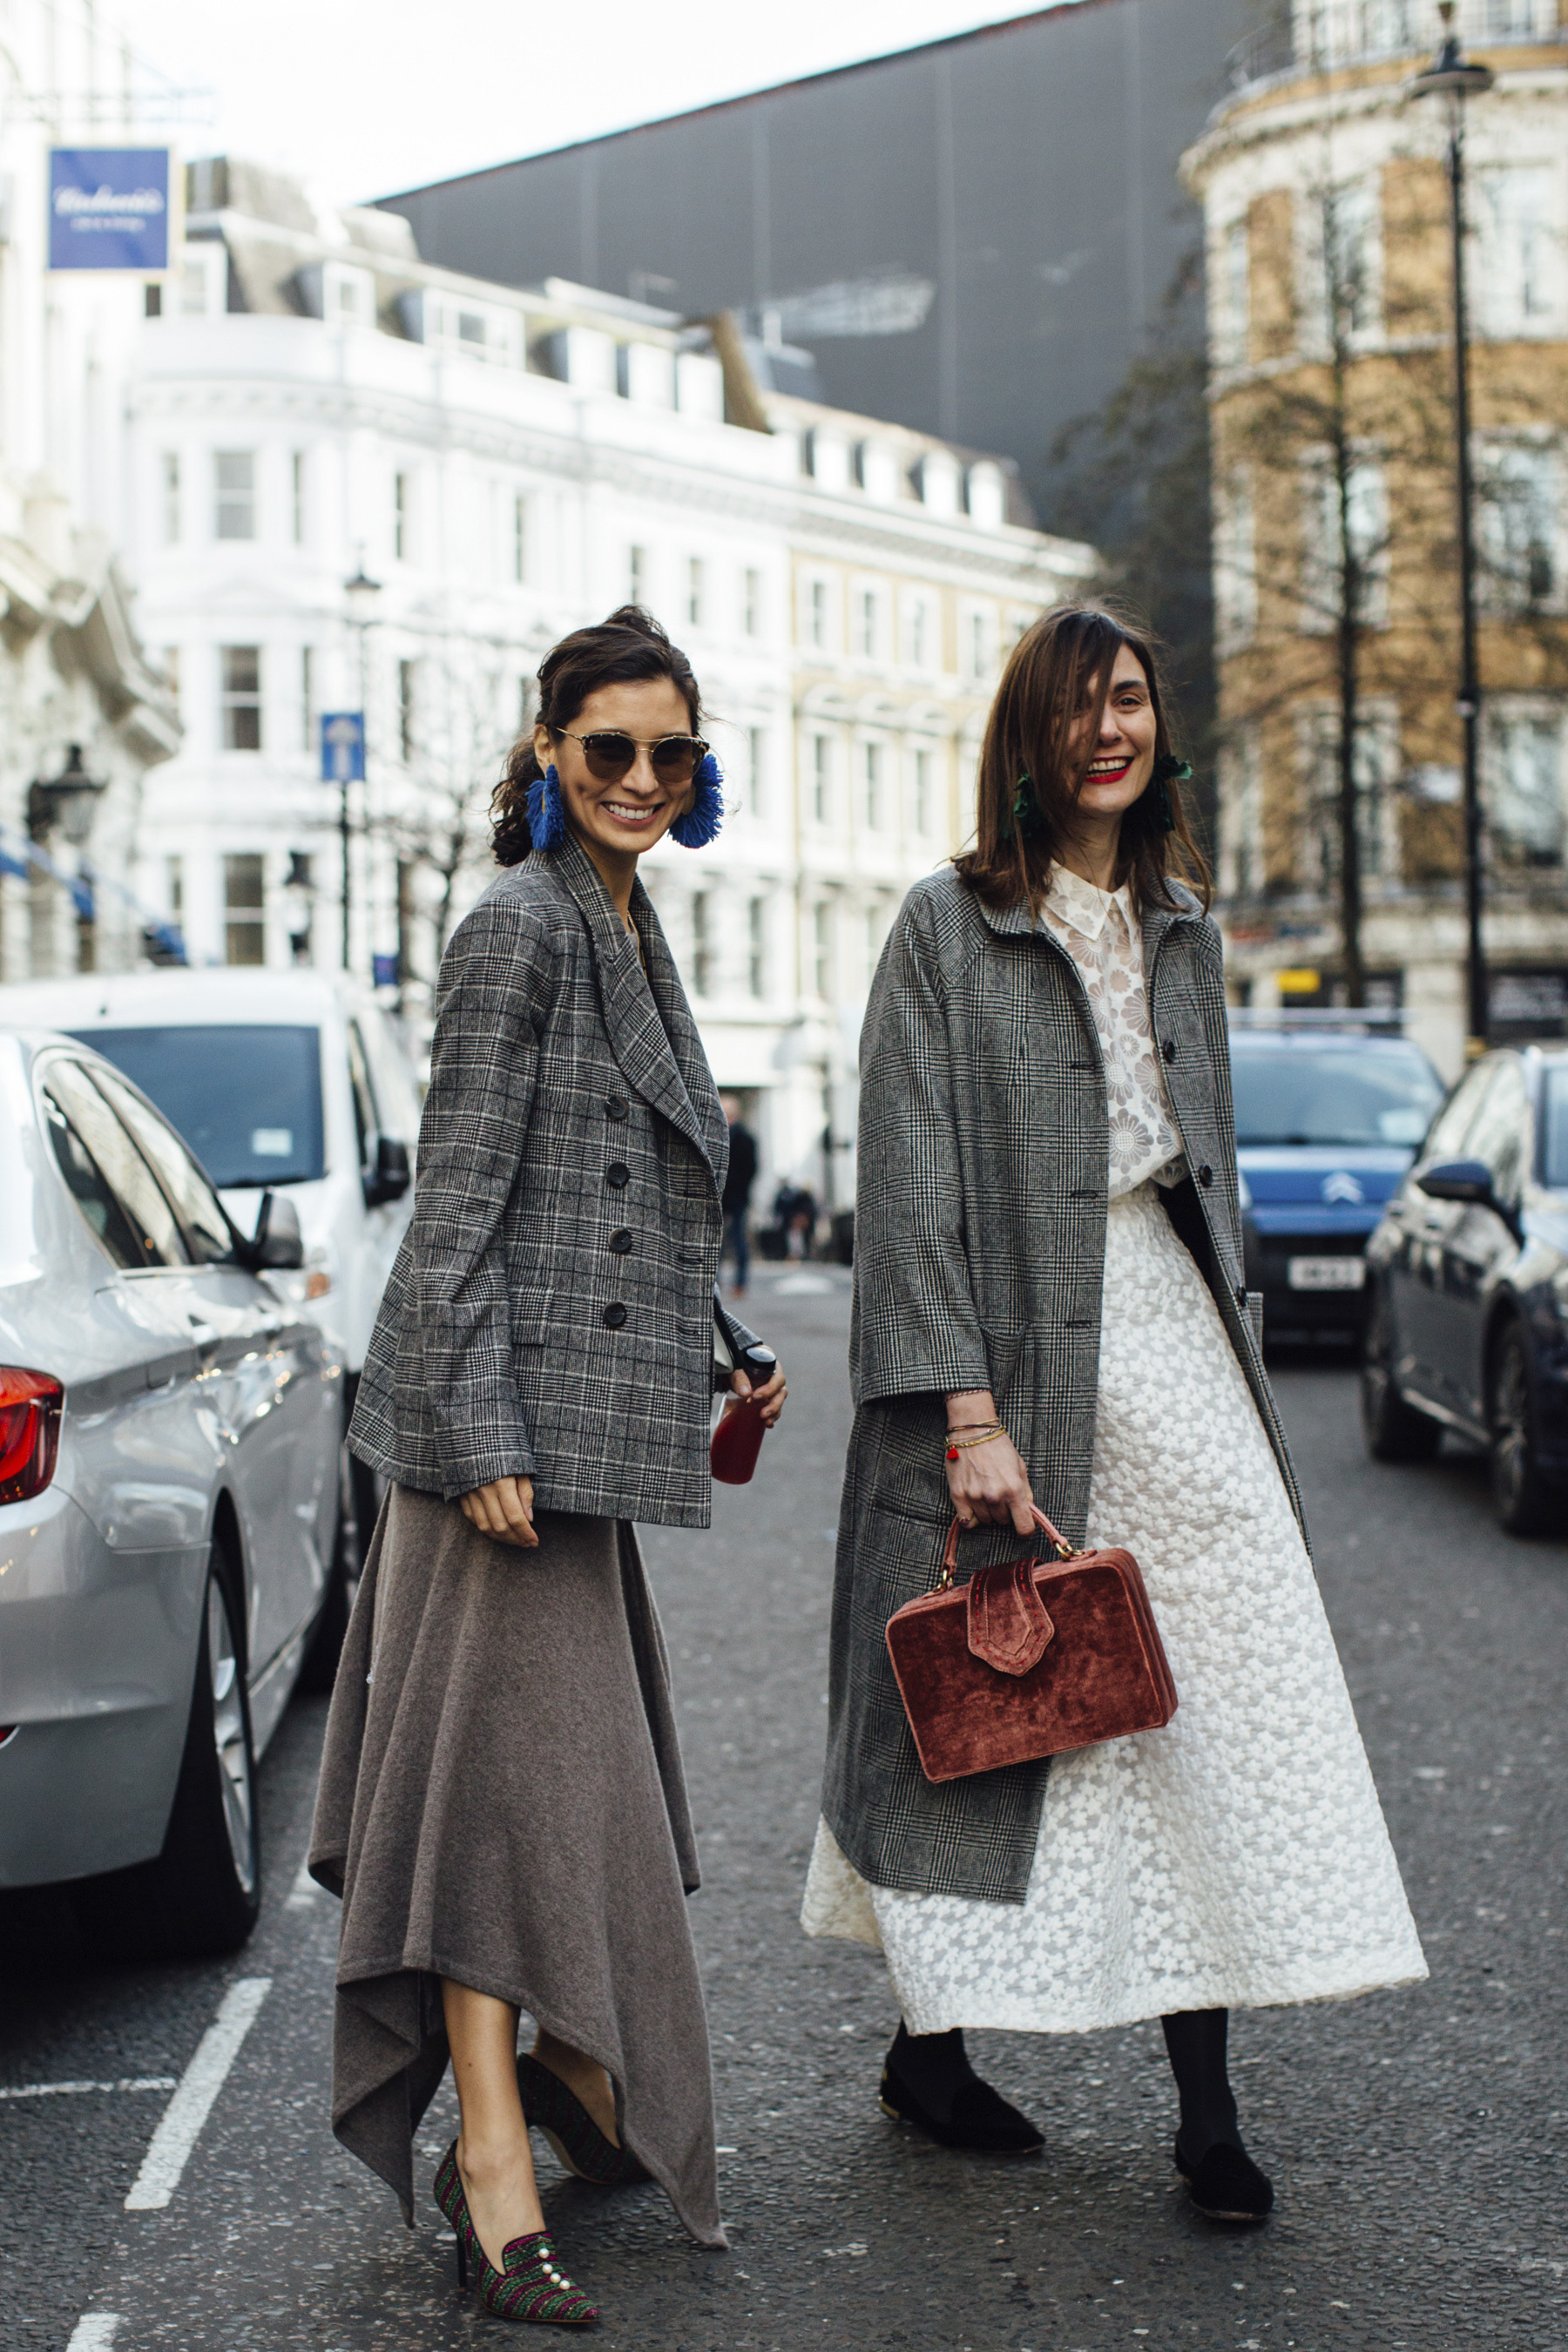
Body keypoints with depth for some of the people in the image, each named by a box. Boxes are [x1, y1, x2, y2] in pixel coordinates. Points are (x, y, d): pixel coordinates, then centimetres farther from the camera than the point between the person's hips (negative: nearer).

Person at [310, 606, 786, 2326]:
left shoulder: (623, 928, 17)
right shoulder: (520, 926, -12)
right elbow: (458, 1200, -17)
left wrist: (705, 1373, 26)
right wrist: (481, 1435, -21)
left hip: (588, 1409, 9)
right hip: (511, 1405, -9)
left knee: (574, 1759, 16)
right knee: (518, 1751, -9)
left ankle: (573, 2089, 28)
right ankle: (497, 2161, -7)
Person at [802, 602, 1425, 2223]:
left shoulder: (1182, 933, 14)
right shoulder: (949, 927, -4)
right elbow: (910, 1186, -10)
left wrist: (1228, 1348, 15)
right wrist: (969, 1413, -17)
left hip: (1171, 1356, 5)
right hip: (1016, 1359, -5)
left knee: (1208, 1710, -2)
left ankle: (1207, 2112, 3)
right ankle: (928, 2046, 21)